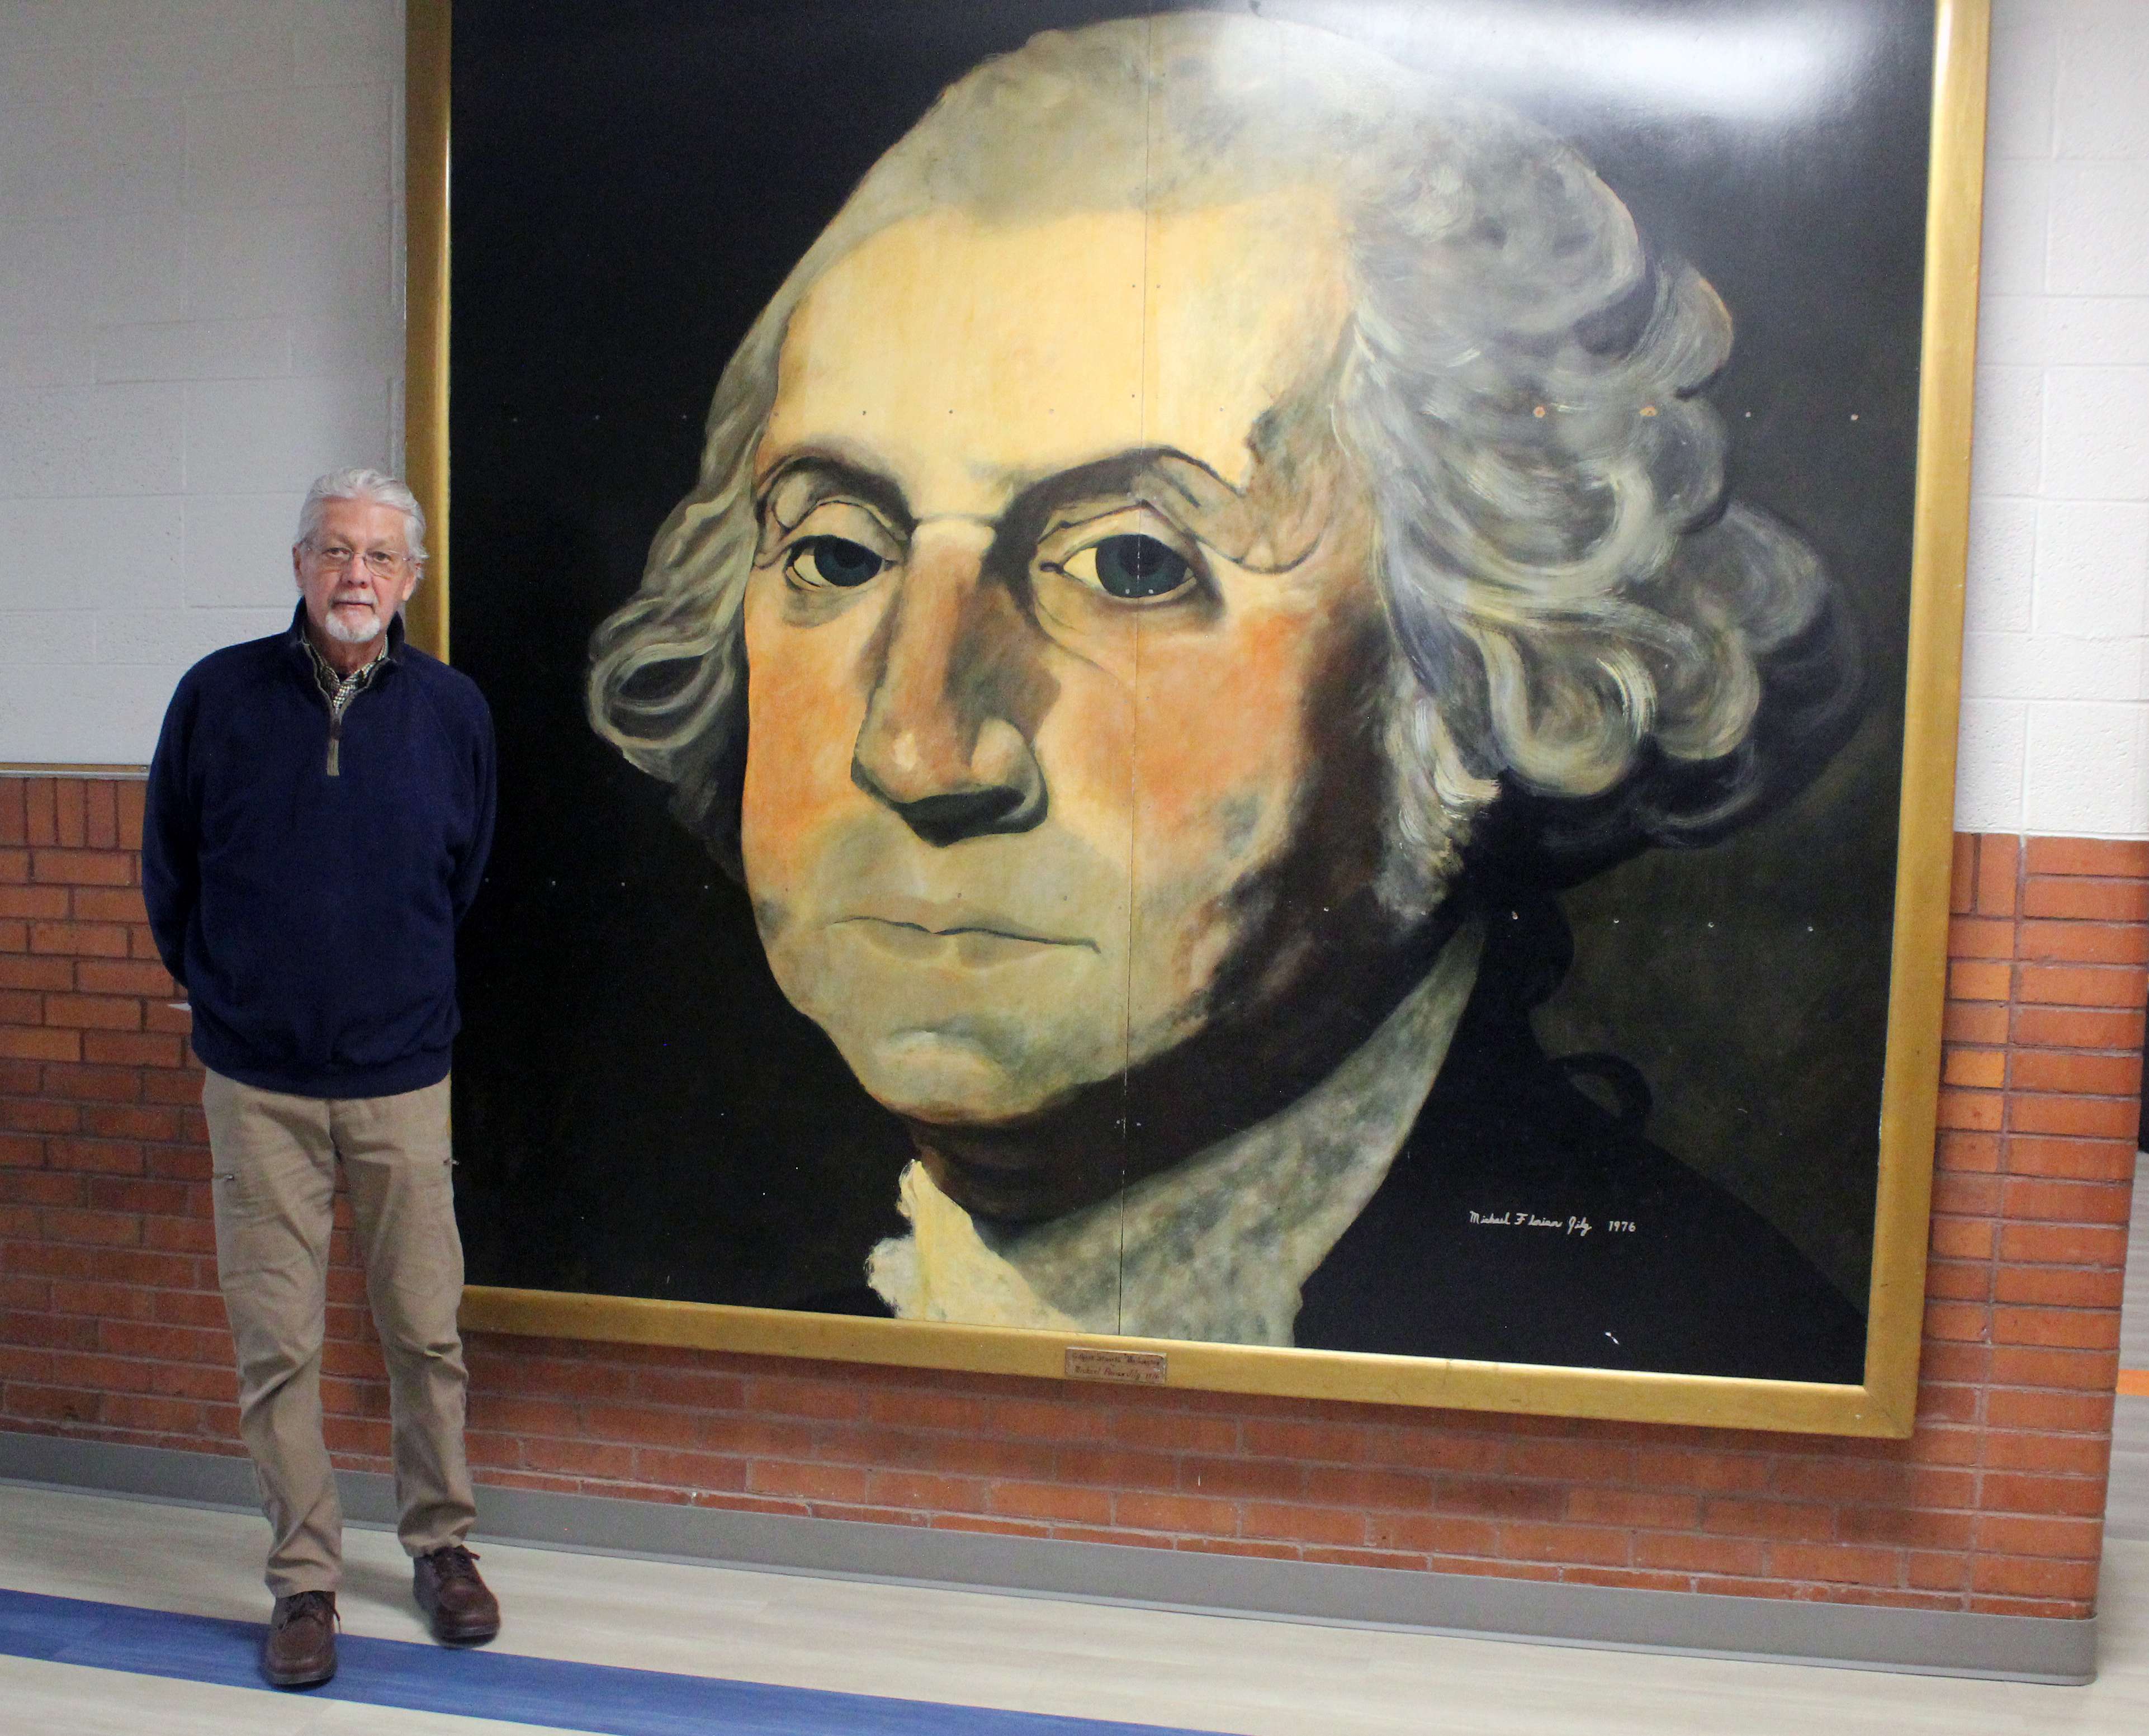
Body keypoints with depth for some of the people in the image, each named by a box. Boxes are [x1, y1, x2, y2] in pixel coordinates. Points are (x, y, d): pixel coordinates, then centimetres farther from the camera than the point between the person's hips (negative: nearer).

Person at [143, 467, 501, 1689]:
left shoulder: (453, 709, -1)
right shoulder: (220, 695, -3)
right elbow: (168, 869, 10)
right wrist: (225, 994, 13)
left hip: (403, 1079, 1)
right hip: (258, 1083, 0)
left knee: (427, 1332, 8)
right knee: (277, 1346, 5)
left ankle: (443, 1544, 27)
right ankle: (306, 1577, 20)